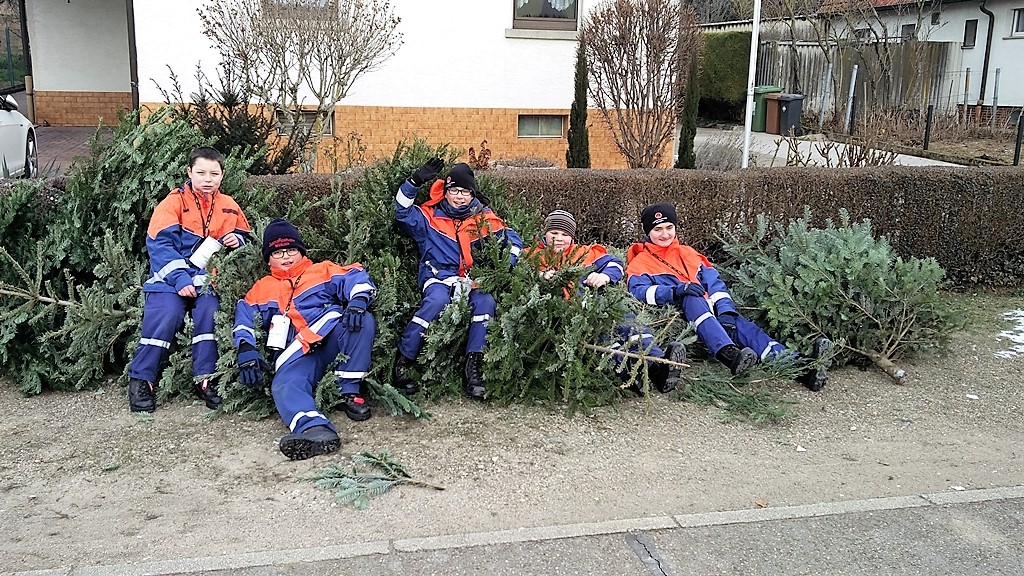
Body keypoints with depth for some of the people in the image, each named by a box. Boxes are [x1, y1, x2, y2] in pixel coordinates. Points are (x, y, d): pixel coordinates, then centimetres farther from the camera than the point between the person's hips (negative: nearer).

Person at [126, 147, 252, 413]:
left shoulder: (228, 207, 11)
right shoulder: (174, 202, -3)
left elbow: (245, 238, 22)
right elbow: (159, 245, -10)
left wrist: (236, 241, -4)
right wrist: (180, 279, -20)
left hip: (206, 278, 3)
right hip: (171, 276, -3)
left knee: (209, 313, -21)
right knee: (166, 316, -22)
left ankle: (205, 379, -11)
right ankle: (141, 380, -11)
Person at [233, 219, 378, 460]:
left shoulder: (323, 271, 24)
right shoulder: (261, 289, 31)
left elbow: (357, 278, 7)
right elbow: (245, 319, 17)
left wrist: (358, 300, -18)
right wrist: (246, 349, -5)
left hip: (333, 337, 0)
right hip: (297, 353, 0)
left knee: (363, 320, -30)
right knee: (284, 386, -32)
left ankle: (350, 393, -21)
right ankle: (316, 430, -62)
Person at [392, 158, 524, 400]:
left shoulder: (485, 218, 15)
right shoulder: (430, 216, 11)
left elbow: (513, 240, 15)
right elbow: (403, 212, -2)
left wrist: (504, 266, -3)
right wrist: (416, 181, -12)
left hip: (473, 280, 3)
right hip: (438, 278, -2)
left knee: (486, 301, -31)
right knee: (437, 300, -37)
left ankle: (473, 368, -27)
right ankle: (402, 362, -28)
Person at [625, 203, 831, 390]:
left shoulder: (688, 253, 24)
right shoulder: (640, 263, 11)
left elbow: (714, 282, 13)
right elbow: (639, 291, -9)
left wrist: (725, 311, -7)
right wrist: (676, 291, -26)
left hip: (708, 309, 4)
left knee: (739, 324, -23)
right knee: (693, 300, -36)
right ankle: (728, 353, -59)